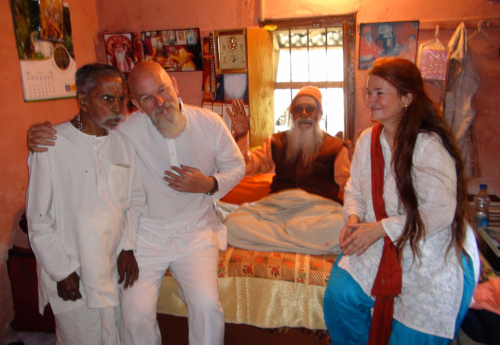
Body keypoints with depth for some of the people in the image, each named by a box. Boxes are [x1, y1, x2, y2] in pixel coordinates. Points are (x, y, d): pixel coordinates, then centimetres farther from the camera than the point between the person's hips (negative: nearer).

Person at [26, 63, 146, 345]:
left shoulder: (124, 144, 1)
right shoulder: (51, 145, -14)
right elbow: (38, 219, -10)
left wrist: (128, 246, 0)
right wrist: (62, 271, -8)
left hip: (117, 267, 4)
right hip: (72, 276, -4)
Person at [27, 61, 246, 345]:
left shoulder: (210, 123, -7)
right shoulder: (127, 129, -11)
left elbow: (236, 165, 6)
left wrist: (209, 184, -14)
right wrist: (40, 134, -16)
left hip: (196, 233, 0)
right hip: (145, 234, 0)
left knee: (207, 307, -16)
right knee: (136, 313, -8)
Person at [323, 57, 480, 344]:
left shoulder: (429, 145, -19)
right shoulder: (368, 140, 2)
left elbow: (441, 212, -22)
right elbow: (355, 190, 10)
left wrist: (381, 227, -23)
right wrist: (354, 219, -10)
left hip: (437, 258, -4)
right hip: (382, 247, 5)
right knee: (339, 294, -13)